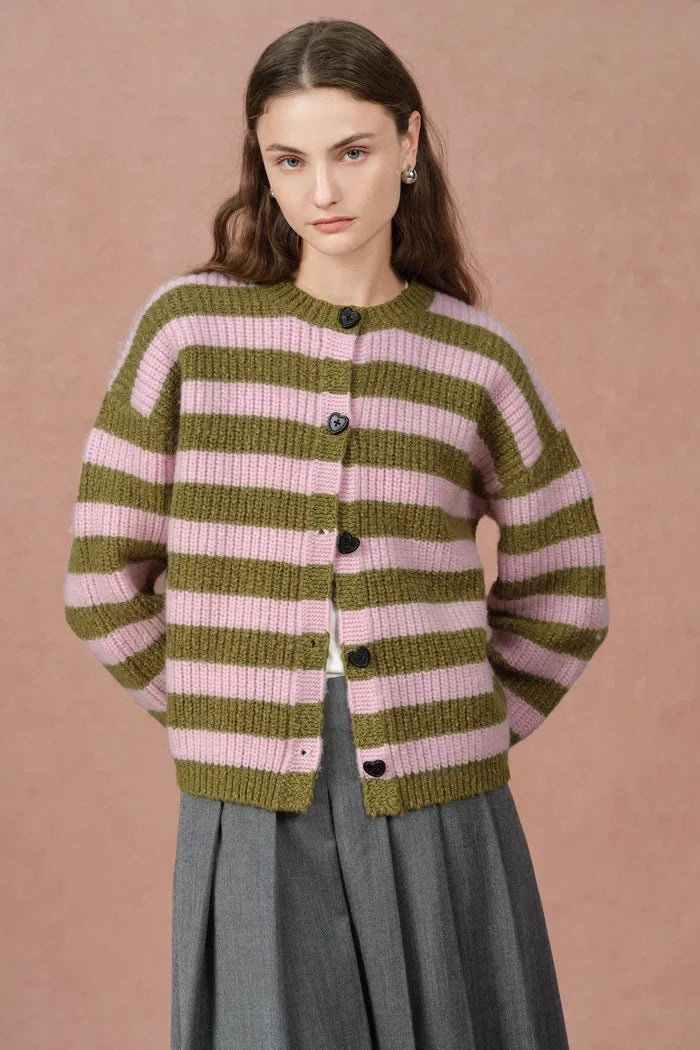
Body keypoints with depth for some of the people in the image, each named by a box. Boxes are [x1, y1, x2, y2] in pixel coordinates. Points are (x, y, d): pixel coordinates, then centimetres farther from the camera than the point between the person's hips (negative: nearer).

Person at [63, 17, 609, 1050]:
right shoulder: (187, 327, 1)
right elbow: (105, 580, 4)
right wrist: (227, 726, 4)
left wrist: (462, 734, 8)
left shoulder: (478, 359, 3)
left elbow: (562, 596, 13)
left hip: (435, 821, 1)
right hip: (253, 821, -1)